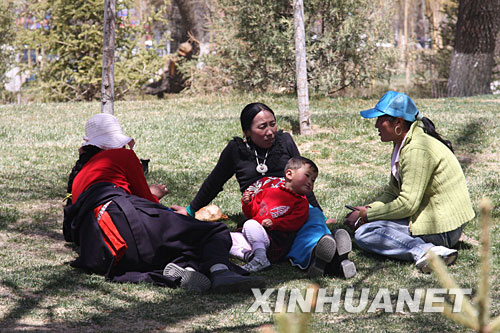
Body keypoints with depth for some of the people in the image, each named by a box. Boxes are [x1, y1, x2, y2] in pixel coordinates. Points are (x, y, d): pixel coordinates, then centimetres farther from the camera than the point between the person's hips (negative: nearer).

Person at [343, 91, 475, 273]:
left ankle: (425, 251, -29)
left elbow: (407, 204, -22)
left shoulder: (417, 149, -21)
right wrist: (368, 209, -1)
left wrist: (365, 216, -12)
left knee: (364, 234, -17)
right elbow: (393, 192, 16)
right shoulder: (402, 144, 11)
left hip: (442, 228, -11)